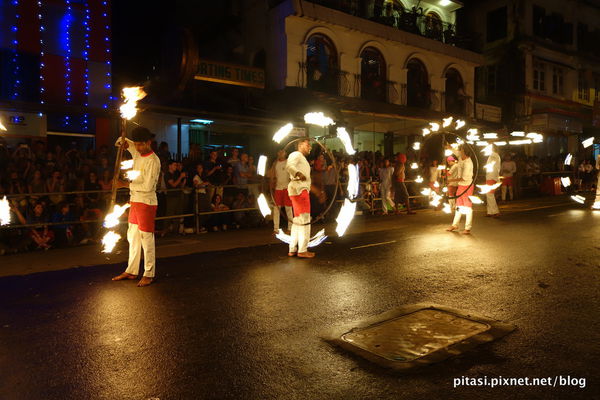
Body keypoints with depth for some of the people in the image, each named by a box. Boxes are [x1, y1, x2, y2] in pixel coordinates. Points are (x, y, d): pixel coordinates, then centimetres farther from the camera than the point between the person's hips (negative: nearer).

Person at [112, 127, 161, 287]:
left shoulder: (153, 161, -15)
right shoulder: (137, 153, 8)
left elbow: (147, 186, -20)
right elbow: (123, 141, 24)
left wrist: (126, 184, -14)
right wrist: (123, 142, 0)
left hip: (147, 203, -9)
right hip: (134, 201, 9)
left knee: (146, 238, -4)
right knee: (132, 236, 13)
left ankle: (149, 274, 5)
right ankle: (131, 271, 24)